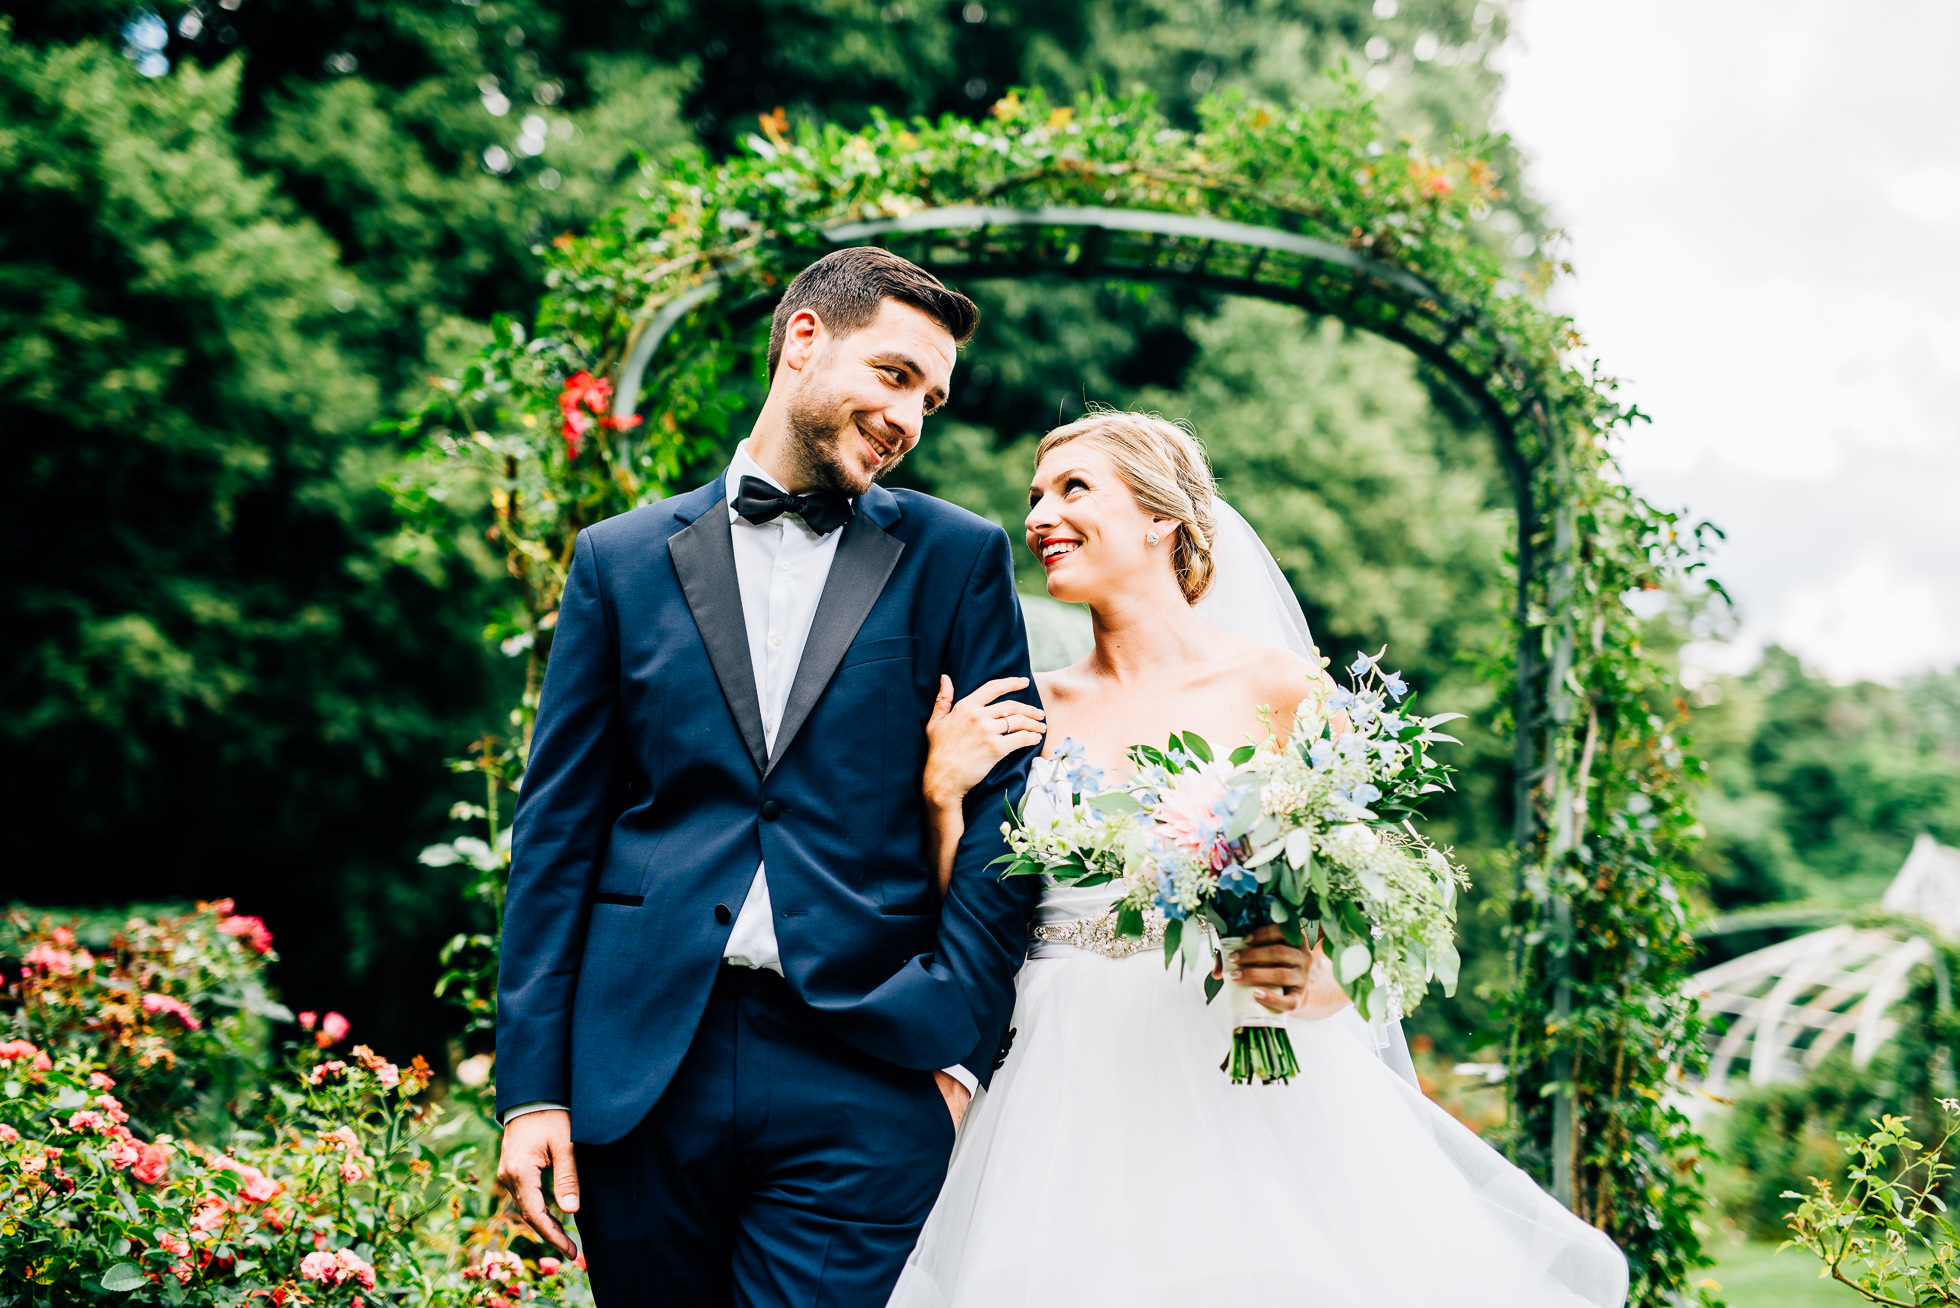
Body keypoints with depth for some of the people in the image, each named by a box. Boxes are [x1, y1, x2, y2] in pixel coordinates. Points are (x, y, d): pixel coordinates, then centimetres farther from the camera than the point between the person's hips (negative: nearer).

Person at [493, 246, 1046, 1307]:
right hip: (639, 1076, 2)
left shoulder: (956, 560, 7)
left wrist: (956, 1047, -7)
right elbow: (558, 828, 7)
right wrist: (532, 1087, 2)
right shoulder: (621, 561, 9)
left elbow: (1004, 810, 2)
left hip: (862, 1083, -1)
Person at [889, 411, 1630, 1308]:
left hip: (1241, 1101, -2)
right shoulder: (1029, 712, 9)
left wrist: (1305, 983, -20)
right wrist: (945, 795, -5)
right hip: (1069, 1116, 3)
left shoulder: (1281, 692, 0)